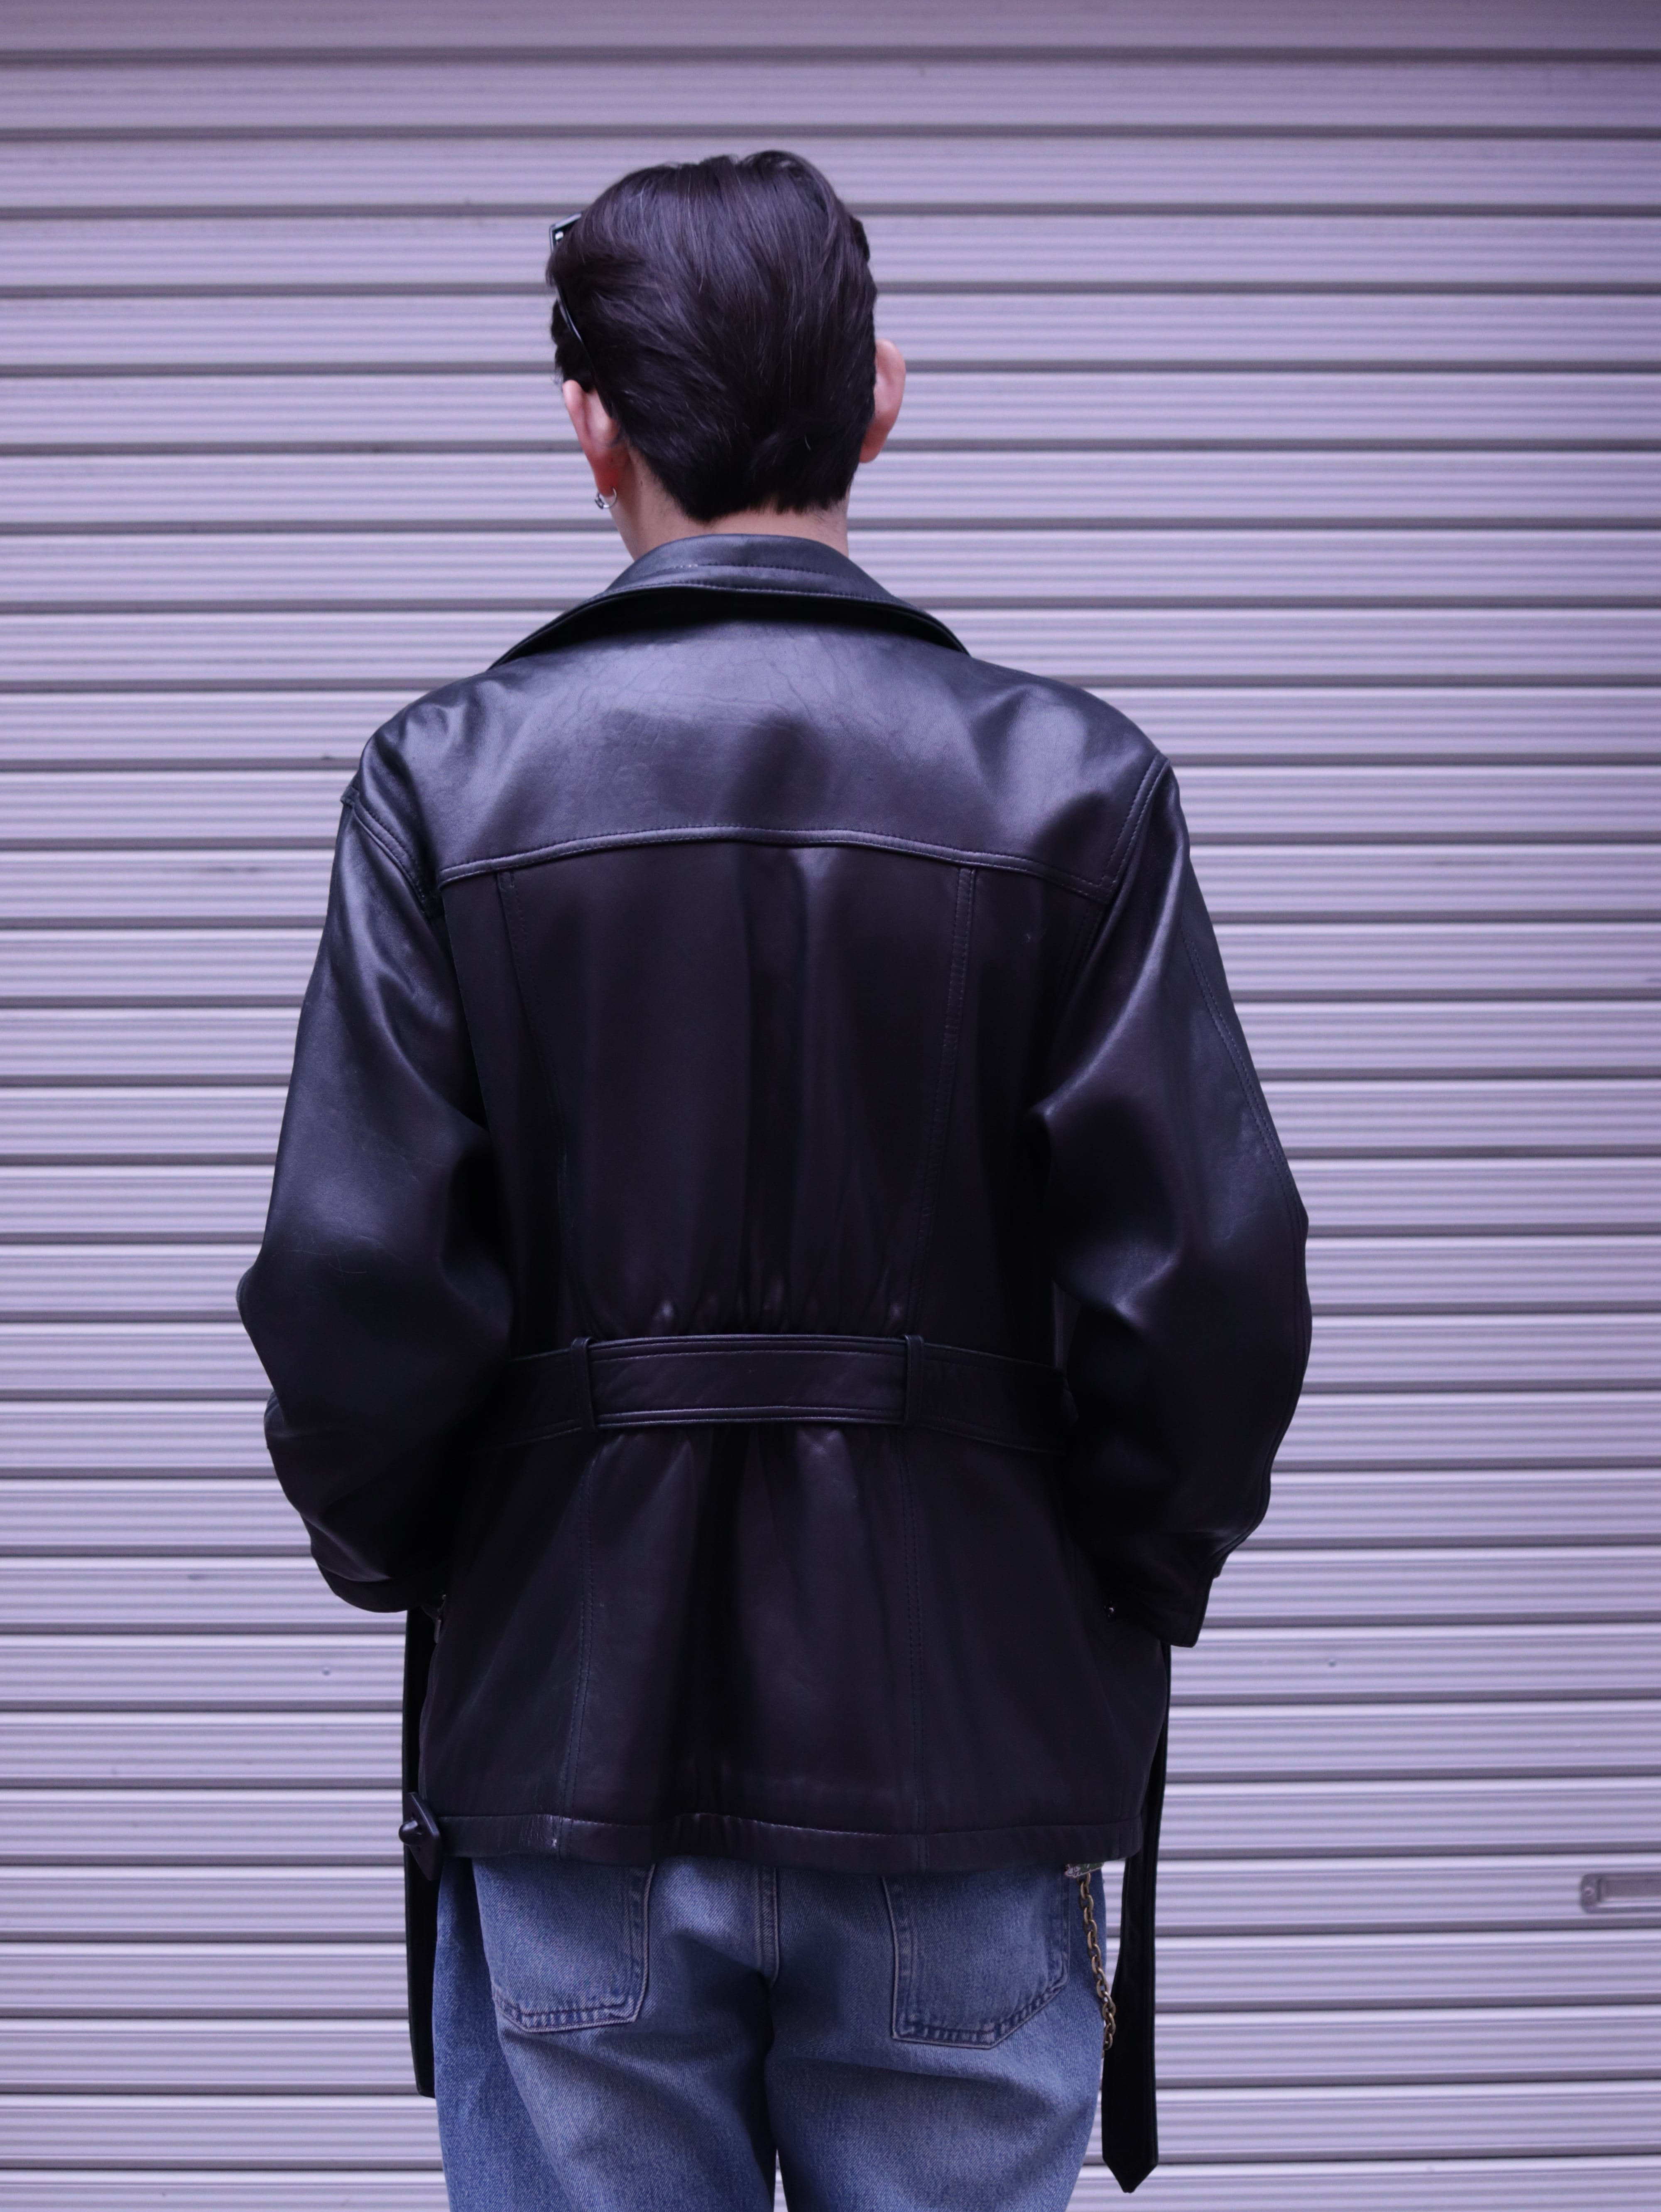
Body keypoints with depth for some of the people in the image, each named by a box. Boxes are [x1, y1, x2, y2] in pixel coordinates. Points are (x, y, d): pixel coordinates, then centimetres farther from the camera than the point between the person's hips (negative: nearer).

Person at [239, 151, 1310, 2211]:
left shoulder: (451, 779, -4)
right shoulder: (1070, 785, -4)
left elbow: (352, 1285, -8)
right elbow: (1208, 1284, -8)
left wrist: (402, 1564, 11)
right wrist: (1120, 1599, 8)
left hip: (569, 1735, 0)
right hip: (964, 1758, 0)